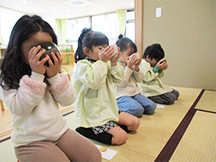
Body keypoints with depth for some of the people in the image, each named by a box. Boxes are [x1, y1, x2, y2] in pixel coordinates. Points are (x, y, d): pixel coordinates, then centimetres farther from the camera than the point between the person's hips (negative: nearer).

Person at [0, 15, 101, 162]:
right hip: (30, 141, -3)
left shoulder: (52, 70, 3)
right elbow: (20, 109, -20)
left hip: (61, 131, 4)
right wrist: (36, 75, -25)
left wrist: (54, 76, -18)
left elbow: (68, 100, -4)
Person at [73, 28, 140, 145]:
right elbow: (93, 82, -29)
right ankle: (84, 131, -5)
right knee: (121, 137, -16)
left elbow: (118, 79, 6)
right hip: (94, 114, -8)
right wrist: (101, 61, -26)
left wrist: (114, 64, -9)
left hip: (109, 108, 8)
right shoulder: (82, 65, -14)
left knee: (135, 123, 9)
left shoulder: (106, 63, 7)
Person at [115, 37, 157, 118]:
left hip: (134, 92, 7)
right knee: (138, 110, -28)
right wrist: (129, 67, -18)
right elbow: (122, 83, -18)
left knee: (151, 106, -9)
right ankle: (120, 109, -5)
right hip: (122, 95, -7)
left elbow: (139, 80, 12)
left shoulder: (132, 64, 13)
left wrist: (136, 68, -4)